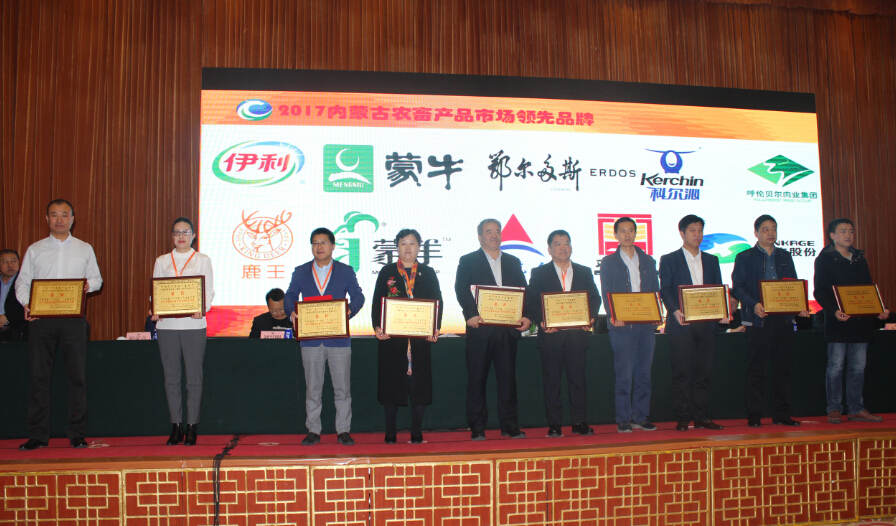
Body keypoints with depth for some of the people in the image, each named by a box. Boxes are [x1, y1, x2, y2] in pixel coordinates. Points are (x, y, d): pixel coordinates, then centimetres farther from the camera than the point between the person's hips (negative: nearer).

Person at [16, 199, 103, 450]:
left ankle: (77, 434, 7)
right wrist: (27, 303, -10)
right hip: (41, 318, 0)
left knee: (77, 375, -1)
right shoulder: (35, 250, 12)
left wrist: (89, 285, -10)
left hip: (73, 318, 0)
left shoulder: (84, 249, 12)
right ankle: (38, 435, 9)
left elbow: (97, 278, 13)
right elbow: (22, 281, 9)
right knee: (39, 376, 2)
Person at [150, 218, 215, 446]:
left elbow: (209, 291, 3)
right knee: (171, 378, 3)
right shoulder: (162, 261, 15)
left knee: (194, 378, -1)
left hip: (194, 324, -2)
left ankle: (192, 427, 7)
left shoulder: (202, 260, 9)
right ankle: (176, 426, 12)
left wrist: (202, 309, -16)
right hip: (166, 324, 2)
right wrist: (155, 311, -9)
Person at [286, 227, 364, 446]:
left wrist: (351, 309, -19)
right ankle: (313, 431, 17)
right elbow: (290, 296, 7)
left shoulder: (346, 271, 8)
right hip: (310, 338, 1)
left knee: (342, 388, 2)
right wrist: (291, 311, -15)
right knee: (312, 388, 7)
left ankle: (343, 431, 12)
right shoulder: (300, 272, 11)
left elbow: (358, 295, 2)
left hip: (339, 339, -1)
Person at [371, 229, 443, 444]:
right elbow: (377, 302, 4)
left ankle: (416, 433, 12)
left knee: (418, 383, 1)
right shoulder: (387, 272, 9)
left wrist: (435, 328, -9)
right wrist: (377, 327, -12)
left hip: (420, 336, 0)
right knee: (390, 383, 2)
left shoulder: (428, 273, 10)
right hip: (391, 337, 0)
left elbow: (438, 302, 6)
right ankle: (390, 433, 12)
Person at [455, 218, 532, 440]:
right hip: (480, 328, -3)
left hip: (508, 328, 3)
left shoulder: (513, 262, 18)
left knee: (508, 376, 6)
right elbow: (461, 290, -5)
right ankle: (477, 427, 9)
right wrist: (470, 314, -20)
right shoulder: (468, 261, 7)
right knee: (476, 378, 1)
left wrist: (526, 316, -4)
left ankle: (509, 425, 15)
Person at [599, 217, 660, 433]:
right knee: (624, 375, -3)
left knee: (643, 374, 6)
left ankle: (640, 417, 15)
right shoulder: (608, 262, 6)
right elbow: (606, 294, -1)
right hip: (622, 326, -3)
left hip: (646, 325, 3)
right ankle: (623, 420, 4)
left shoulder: (648, 261, 16)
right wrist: (614, 316, -16)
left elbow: (655, 291, 12)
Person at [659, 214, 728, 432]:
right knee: (682, 372, -2)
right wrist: (675, 310, -20)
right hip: (682, 324, -4)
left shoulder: (711, 260, 18)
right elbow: (665, 291, -3)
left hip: (707, 323, 4)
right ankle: (682, 418, 4)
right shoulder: (669, 260, 5)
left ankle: (701, 417, 13)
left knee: (704, 372, 6)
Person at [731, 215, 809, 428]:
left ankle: (781, 415, 16)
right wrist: (754, 304, -20)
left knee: (783, 367, 7)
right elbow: (737, 287, -5)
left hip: (784, 319, 5)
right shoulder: (744, 258, 3)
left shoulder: (785, 256, 17)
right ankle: (754, 416, 5)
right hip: (758, 319, -4)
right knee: (756, 368, -1)